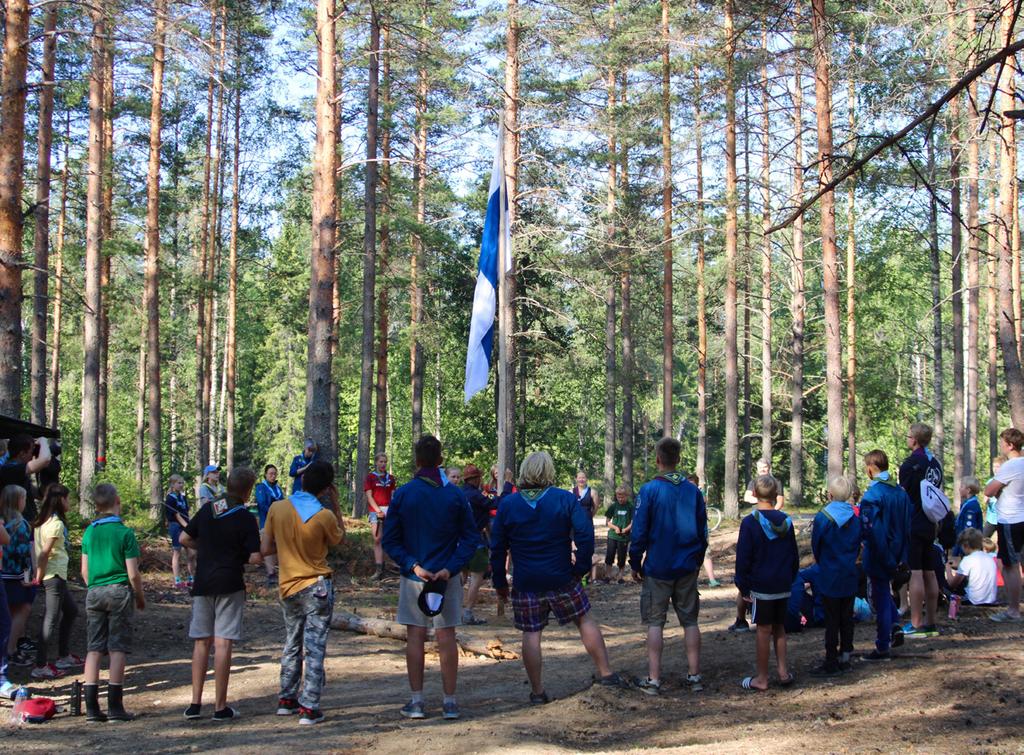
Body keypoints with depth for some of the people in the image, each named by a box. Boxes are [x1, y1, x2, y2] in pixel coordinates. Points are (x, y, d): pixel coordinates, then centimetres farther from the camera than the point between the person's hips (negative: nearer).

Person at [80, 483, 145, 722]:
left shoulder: (89, 532, 6)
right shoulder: (124, 532, -8)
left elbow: (84, 571, 10)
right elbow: (133, 574, -9)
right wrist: (140, 597, 5)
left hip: (94, 593, 4)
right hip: (119, 591, -4)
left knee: (94, 648, 6)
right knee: (118, 648, -1)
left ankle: (91, 707, 3)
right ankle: (115, 706, -1)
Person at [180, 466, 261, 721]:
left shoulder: (207, 509, 6)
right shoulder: (245, 518, -9)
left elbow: (184, 539, 12)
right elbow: (255, 557, -12)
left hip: (202, 584, 5)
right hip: (229, 585, -5)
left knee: (201, 642, 11)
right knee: (222, 643, -3)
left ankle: (195, 703, 10)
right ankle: (220, 707, 0)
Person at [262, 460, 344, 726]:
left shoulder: (277, 508, -6)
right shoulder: (325, 516, -15)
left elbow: (265, 549, -3)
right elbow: (339, 538, 6)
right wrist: (335, 505, 5)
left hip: (288, 586, 4)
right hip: (318, 587, -4)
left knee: (292, 644, 19)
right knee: (315, 648, 0)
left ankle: (286, 699, 26)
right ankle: (309, 708, -2)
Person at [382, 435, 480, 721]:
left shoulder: (402, 494, -4)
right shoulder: (454, 494, -3)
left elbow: (390, 540, -4)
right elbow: (471, 538, -4)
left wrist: (412, 566, -6)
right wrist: (450, 568, -8)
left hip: (413, 578, 0)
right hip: (448, 578, 0)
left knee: (415, 638, 6)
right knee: (446, 638, 5)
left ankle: (416, 702, 9)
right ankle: (449, 702, 9)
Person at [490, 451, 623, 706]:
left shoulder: (508, 505, 0)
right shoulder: (565, 499, -4)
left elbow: (497, 548, 2)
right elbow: (585, 535, -11)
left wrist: (500, 582, 9)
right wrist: (581, 567, -1)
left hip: (525, 583, 0)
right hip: (562, 579, 0)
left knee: (531, 634, 5)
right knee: (585, 621, 14)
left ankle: (537, 691, 8)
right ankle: (605, 674, 17)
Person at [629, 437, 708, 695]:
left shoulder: (649, 490, -11)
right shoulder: (693, 491, 2)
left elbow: (639, 532, -9)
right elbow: (703, 531, 9)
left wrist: (635, 564, 2)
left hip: (657, 568, -3)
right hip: (687, 568, 3)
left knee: (655, 622, 3)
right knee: (690, 621, 11)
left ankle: (653, 679, 2)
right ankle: (694, 676, 12)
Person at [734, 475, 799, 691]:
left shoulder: (750, 522, -12)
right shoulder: (785, 521, 3)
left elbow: (743, 558, -11)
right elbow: (794, 556, 11)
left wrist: (743, 586, -2)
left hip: (761, 585, -5)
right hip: (783, 585, 5)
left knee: (764, 630, 0)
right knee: (779, 628, 16)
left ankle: (761, 679, 6)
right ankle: (783, 672, 16)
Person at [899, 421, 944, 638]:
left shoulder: (911, 463, -13)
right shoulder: (936, 462, 12)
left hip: (913, 525, -8)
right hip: (929, 525, 8)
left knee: (915, 574, -8)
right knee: (929, 573, 11)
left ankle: (916, 625, -7)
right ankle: (930, 623, 16)